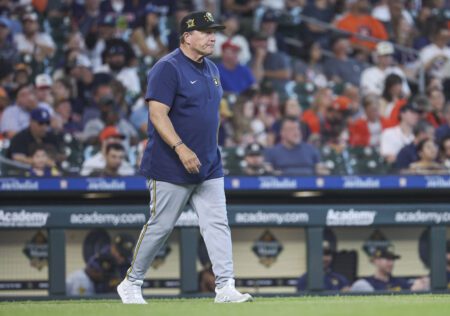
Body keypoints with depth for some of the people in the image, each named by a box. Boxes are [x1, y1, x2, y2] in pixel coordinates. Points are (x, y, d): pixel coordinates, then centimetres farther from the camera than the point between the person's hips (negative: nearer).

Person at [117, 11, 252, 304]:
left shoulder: (211, 70, 14)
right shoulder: (168, 68, -13)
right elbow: (157, 114, -21)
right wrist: (181, 148, -30)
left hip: (209, 168, 7)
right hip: (171, 169, -7)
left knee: (217, 225, -2)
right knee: (160, 226, 0)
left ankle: (226, 288, -4)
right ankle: (131, 284, 15)